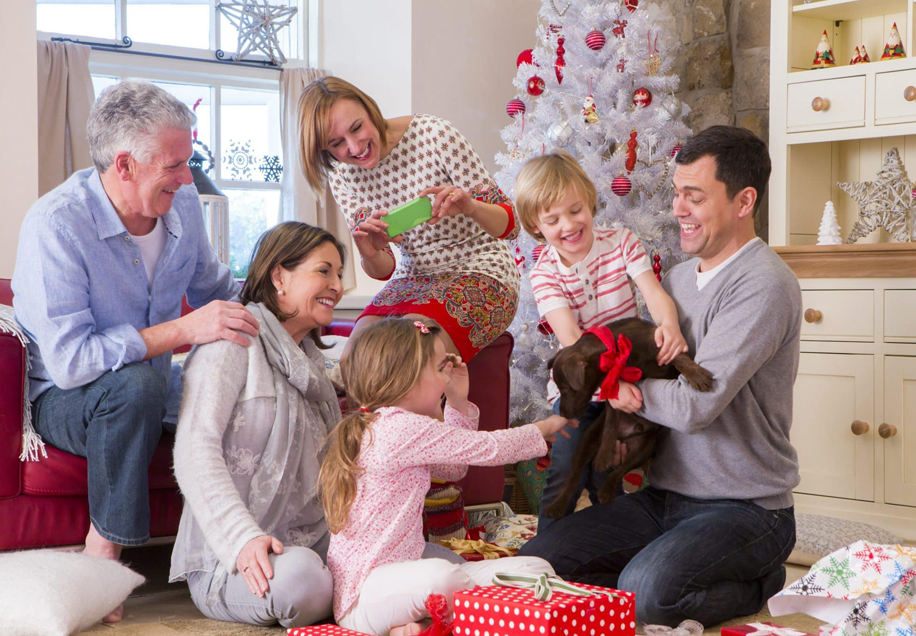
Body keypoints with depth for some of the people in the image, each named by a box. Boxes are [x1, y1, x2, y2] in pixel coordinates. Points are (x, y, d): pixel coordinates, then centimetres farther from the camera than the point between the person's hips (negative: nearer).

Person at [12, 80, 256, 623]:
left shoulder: (183, 205, -3)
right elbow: (70, 361, -32)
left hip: (151, 386, 6)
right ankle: (104, 549, -23)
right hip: (62, 399, -6)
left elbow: (218, 290, 16)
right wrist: (183, 331, -36)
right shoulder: (56, 224, -24)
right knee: (136, 384, -39)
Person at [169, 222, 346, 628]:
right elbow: (195, 450, -18)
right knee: (299, 577, -40)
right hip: (227, 557, -6)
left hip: (313, 540, 6)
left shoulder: (309, 359, 23)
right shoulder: (235, 343, -5)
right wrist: (244, 538, -30)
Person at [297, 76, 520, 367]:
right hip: (413, 280, 4)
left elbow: (511, 224, -12)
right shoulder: (343, 176, -1)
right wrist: (370, 255, -25)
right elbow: (384, 270, 0)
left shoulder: (434, 135, -15)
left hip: (481, 276, -4)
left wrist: (471, 207, -35)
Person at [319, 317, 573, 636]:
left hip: (400, 581, 11)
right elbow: (490, 448, -10)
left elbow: (452, 469, 30)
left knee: (536, 569, -1)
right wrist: (548, 425, 7)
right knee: (439, 574, -45)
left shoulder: (383, 426, 17)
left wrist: (458, 403, 20)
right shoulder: (405, 428, -16)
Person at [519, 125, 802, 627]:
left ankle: (755, 585, -3)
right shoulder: (678, 277, 11)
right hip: (663, 498, 7)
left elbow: (695, 404, -24)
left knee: (644, 591, -31)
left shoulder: (764, 286, -17)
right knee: (536, 560, -8)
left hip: (747, 508, -7)